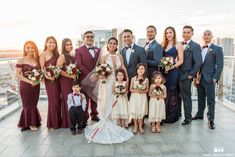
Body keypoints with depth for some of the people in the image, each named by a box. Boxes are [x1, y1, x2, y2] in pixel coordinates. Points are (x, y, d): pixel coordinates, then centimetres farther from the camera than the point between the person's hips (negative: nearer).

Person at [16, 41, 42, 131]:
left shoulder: (37, 60, 6)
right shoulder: (21, 60, -7)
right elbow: (18, 74, -10)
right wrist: (30, 81, -18)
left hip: (36, 85, 4)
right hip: (25, 85, -4)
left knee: (33, 104, 14)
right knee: (28, 105, 7)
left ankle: (34, 121, 30)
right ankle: (30, 123, 21)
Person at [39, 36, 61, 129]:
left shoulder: (56, 54, 15)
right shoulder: (43, 54, -5)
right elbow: (42, 68, -11)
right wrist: (48, 76, -23)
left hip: (57, 79, 6)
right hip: (50, 79, -6)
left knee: (58, 100, 11)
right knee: (53, 100, -2)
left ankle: (58, 121, 24)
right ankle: (53, 123, 12)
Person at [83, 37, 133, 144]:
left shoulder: (120, 56, 8)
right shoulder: (104, 57, 1)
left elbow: (124, 69, 5)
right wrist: (101, 76, -20)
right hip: (107, 83, -2)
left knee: (116, 105, 5)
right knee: (107, 104, -2)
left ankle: (115, 125, 20)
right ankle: (106, 126, 11)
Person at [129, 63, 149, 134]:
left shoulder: (146, 79, -2)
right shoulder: (133, 79, -3)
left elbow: (147, 90, 1)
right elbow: (131, 89, -1)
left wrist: (142, 91, -18)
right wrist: (136, 91, -18)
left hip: (143, 97, 0)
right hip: (134, 97, 0)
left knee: (141, 112, 5)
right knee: (134, 111, 4)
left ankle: (140, 126, 20)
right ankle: (135, 126, 20)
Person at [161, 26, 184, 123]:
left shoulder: (178, 45, 1)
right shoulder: (163, 45, 15)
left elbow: (181, 60, -5)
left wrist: (172, 67, -17)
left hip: (173, 72, -4)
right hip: (163, 72, 4)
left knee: (172, 93, 0)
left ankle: (173, 116, 14)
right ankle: (165, 115, 17)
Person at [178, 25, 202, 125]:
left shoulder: (195, 46, -7)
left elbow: (198, 63, -10)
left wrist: (191, 75, -11)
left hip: (186, 76, -5)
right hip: (178, 75, 5)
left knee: (186, 97, 5)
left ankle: (188, 118, 20)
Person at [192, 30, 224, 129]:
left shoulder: (217, 49, -1)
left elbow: (220, 65, -6)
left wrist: (215, 78, -14)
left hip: (209, 79, -4)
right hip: (199, 78, 5)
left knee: (210, 100, 0)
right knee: (200, 98, 15)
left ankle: (211, 119, 8)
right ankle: (200, 114, 30)